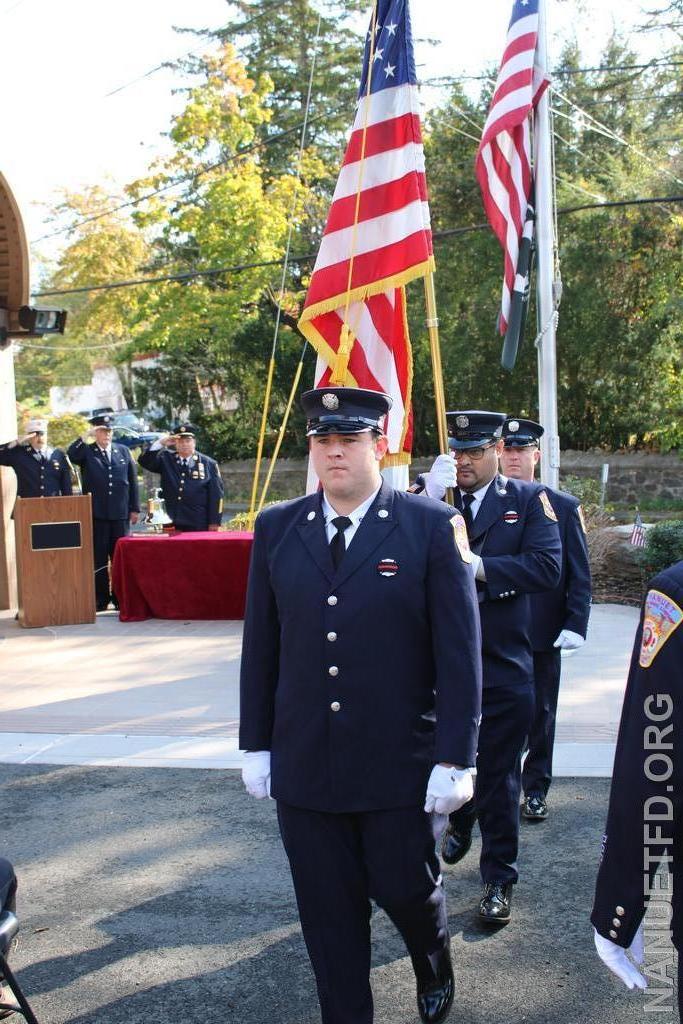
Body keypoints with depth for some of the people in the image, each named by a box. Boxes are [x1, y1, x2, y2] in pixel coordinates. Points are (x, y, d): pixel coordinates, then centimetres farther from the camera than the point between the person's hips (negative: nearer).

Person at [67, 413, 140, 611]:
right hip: (96, 515, -2)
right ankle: (100, 599, 7)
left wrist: (135, 508, 7)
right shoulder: (86, 452, 5)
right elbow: (71, 454, -18)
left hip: (120, 513, 2)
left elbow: (132, 481, 11)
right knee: (98, 557, 2)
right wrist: (86, 437, -18)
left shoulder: (123, 451, 11)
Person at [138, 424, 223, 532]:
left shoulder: (209, 464, 4)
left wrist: (214, 523, -5)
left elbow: (216, 495, 1)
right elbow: (145, 461, -2)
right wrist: (160, 443, -12)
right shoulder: (166, 459, 11)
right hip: (170, 525, 1)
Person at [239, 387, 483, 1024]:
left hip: (399, 764, -2)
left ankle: (434, 962, 45)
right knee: (328, 911, 11)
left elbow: (459, 652, -8)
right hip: (304, 763, 3)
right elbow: (260, 645, 7)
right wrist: (256, 744, 6)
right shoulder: (276, 529, 3)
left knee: (405, 887, 11)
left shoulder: (432, 527, -7)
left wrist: (454, 758, -10)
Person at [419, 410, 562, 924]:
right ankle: (460, 823, 49)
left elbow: (546, 567, -15)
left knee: (499, 775, 6)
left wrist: (476, 565, -22)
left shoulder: (529, 499, -2)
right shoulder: (430, 499, 1)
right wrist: (431, 496, -24)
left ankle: (499, 877, 20)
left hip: (503, 665, -2)